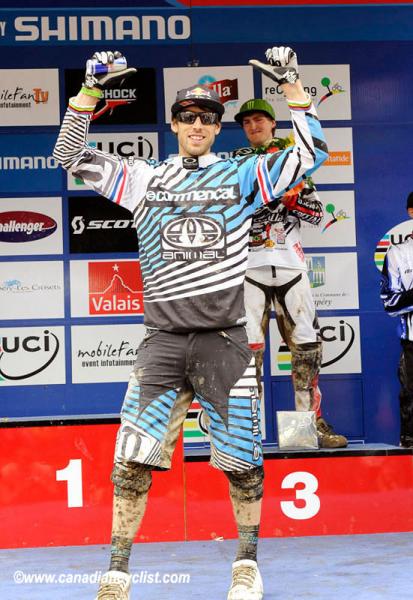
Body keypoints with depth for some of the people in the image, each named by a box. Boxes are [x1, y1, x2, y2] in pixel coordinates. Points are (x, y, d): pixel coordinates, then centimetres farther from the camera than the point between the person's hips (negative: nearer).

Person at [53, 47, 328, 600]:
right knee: (132, 461, -5)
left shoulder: (241, 176, 8)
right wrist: (91, 89, -3)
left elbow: (313, 152, 3)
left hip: (224, 341, 0)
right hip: (162, 340, 0)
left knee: (241, 460, 3)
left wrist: (291, 83, -5)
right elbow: (71, 157, 7)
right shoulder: (143, 178, 10)